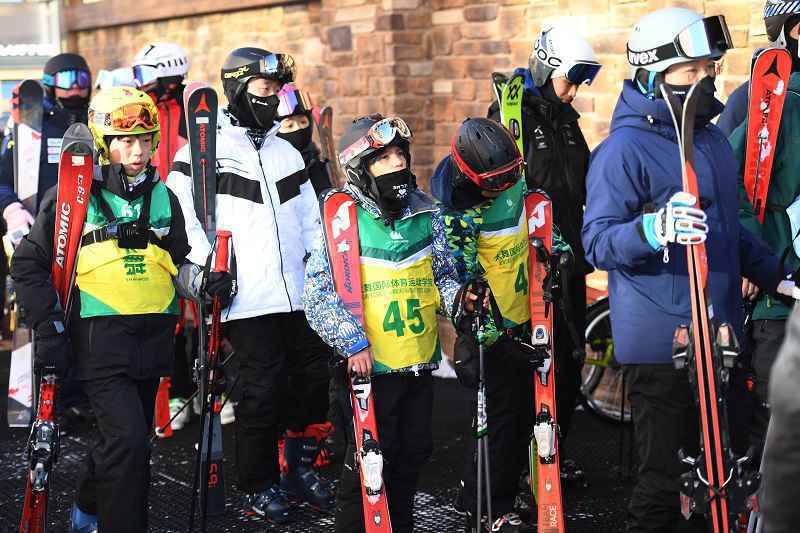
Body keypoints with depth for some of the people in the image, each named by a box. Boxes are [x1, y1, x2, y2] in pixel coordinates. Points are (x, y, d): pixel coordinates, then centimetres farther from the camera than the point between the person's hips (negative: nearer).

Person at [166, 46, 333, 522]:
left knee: (312, 379, 9)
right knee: (262, 391, -3)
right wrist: (207, 266, -14)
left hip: (302, 295, 6)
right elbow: (181, 217, -5)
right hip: (250, 300, -6)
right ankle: (260, 484, 14)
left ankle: (302, 467, 28)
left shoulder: (287, 153, 18)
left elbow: (311, 220, 23)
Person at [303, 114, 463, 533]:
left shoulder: (424, 212, 6)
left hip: (419, 361, 6)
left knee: (414, 451, 16)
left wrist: (457, 298, -4)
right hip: (369, 365, -5)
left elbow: (442, 274, 17)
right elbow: (319, 293, -12)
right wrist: (353, 343, -18)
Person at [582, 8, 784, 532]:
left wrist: (775, 276, 20)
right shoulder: (624, 148, -13)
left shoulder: (712, 136, 13)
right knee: (666, 480, -3)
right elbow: (598, 243, -19)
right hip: (661, 344, -8)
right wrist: (653, 229, -36)